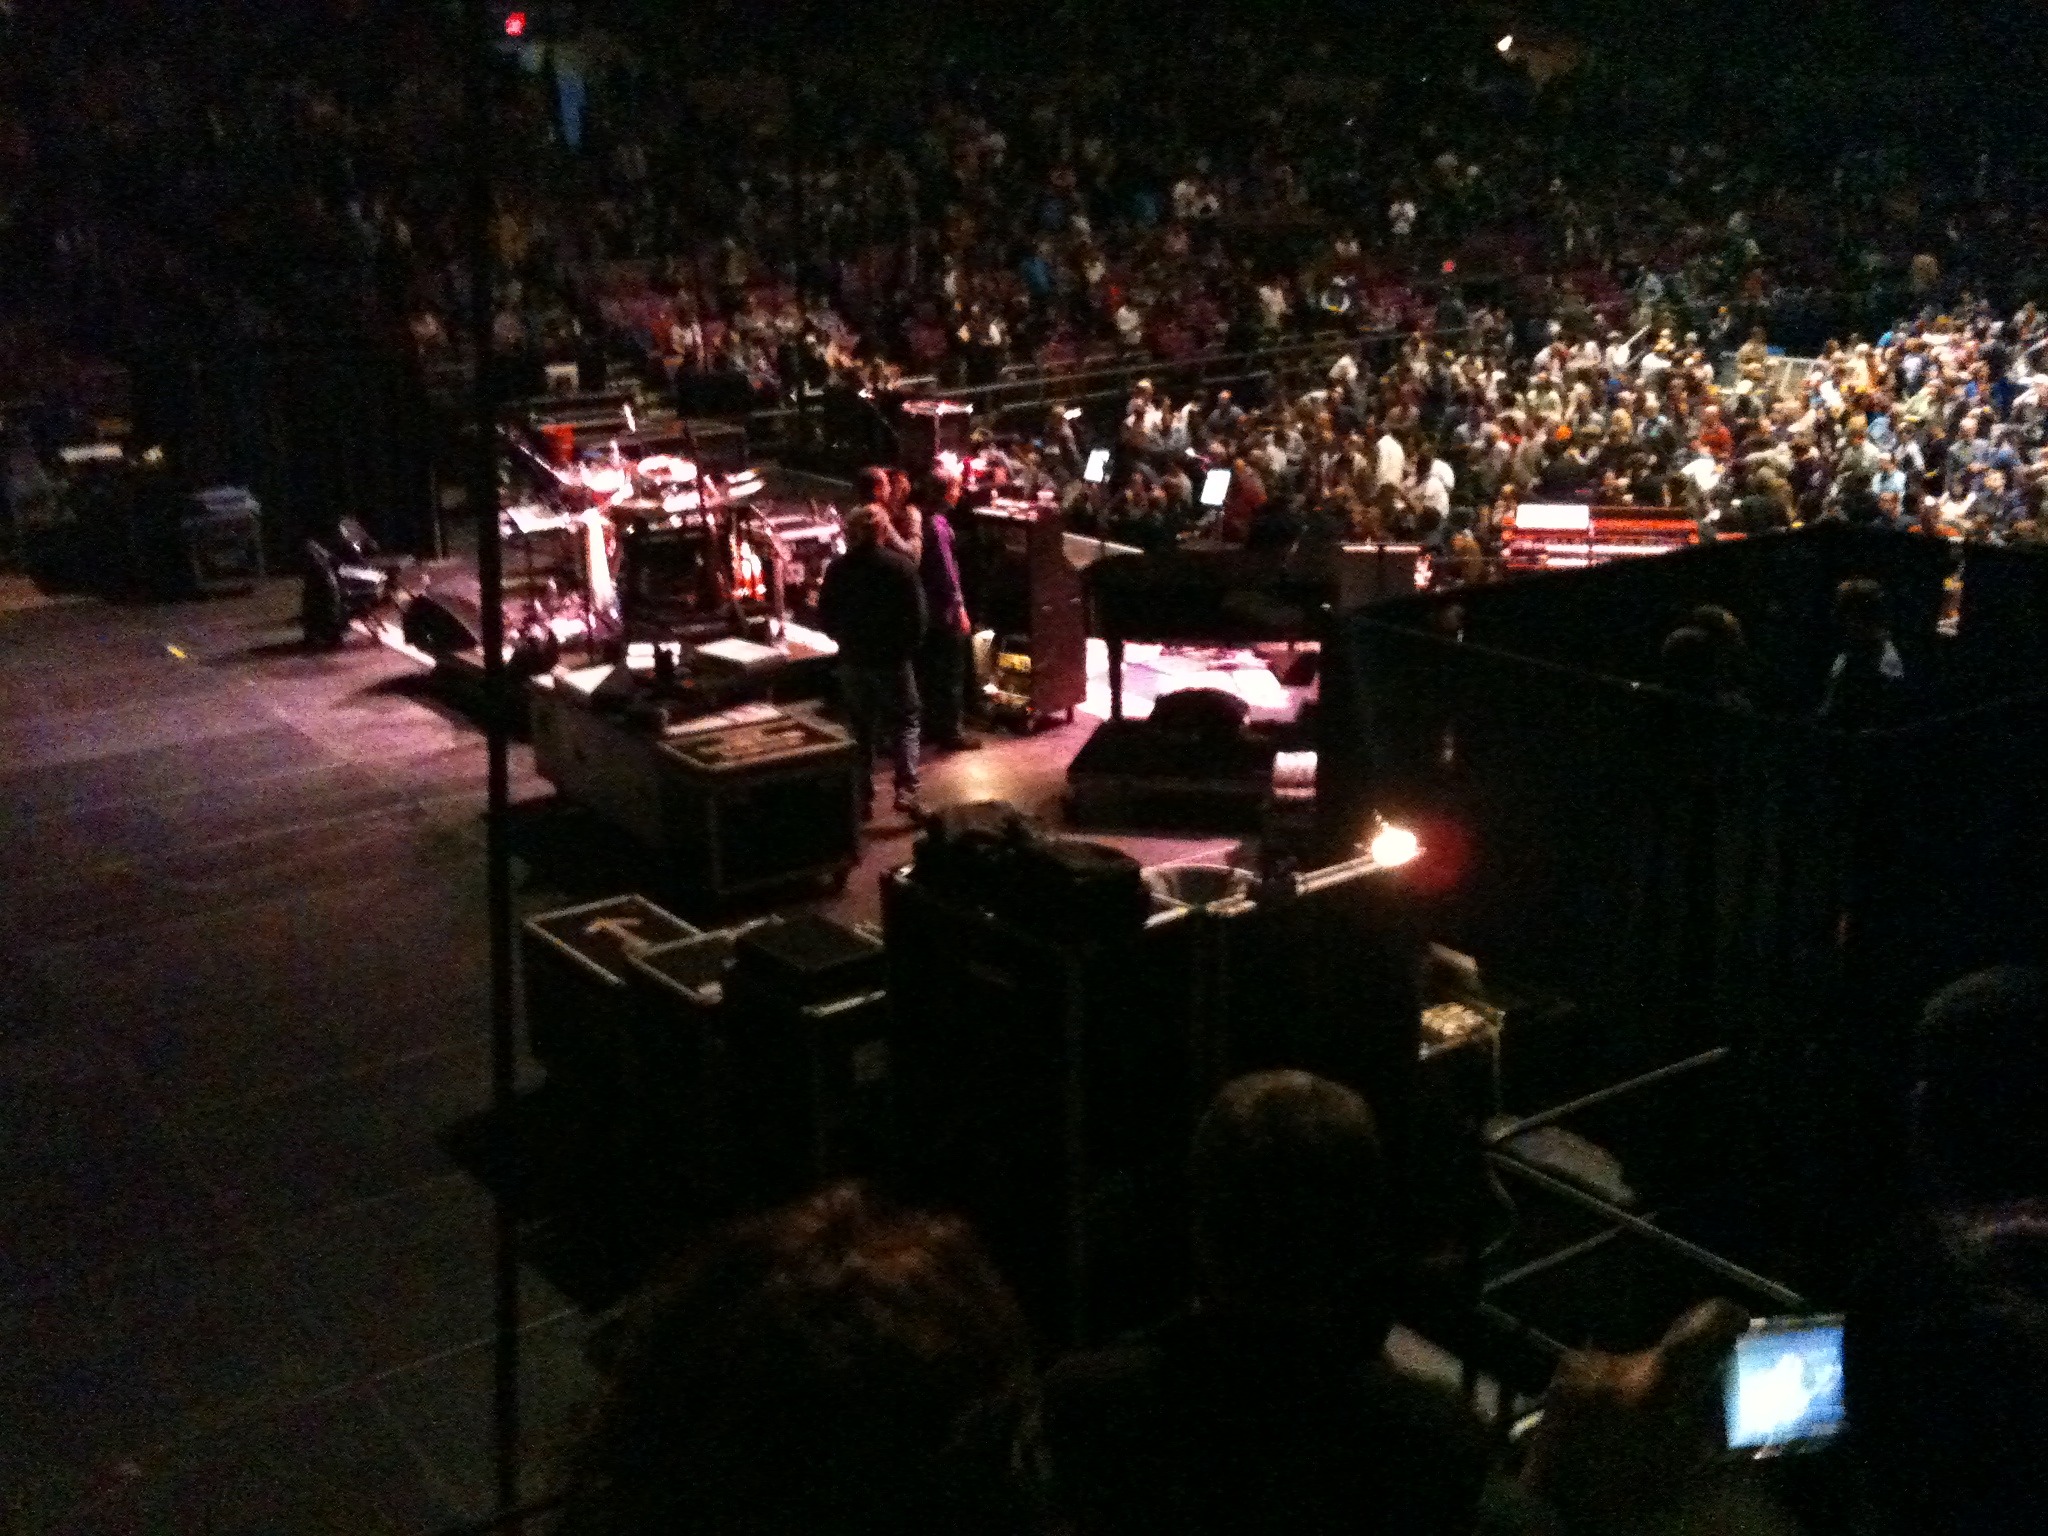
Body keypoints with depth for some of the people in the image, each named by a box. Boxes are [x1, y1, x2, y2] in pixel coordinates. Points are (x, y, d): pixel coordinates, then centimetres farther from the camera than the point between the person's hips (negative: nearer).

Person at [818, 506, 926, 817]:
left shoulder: (837, 570, -2)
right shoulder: (900, 566, -9)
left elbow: (825, 618, 2)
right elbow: (917, 616, -10)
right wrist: (910, 646, 6)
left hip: (853, 660, 2)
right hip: (893, 659, -2)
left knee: (861, 728, 13)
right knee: (904, 723, 8)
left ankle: (863, 798, 13)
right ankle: (906, 789, -9)